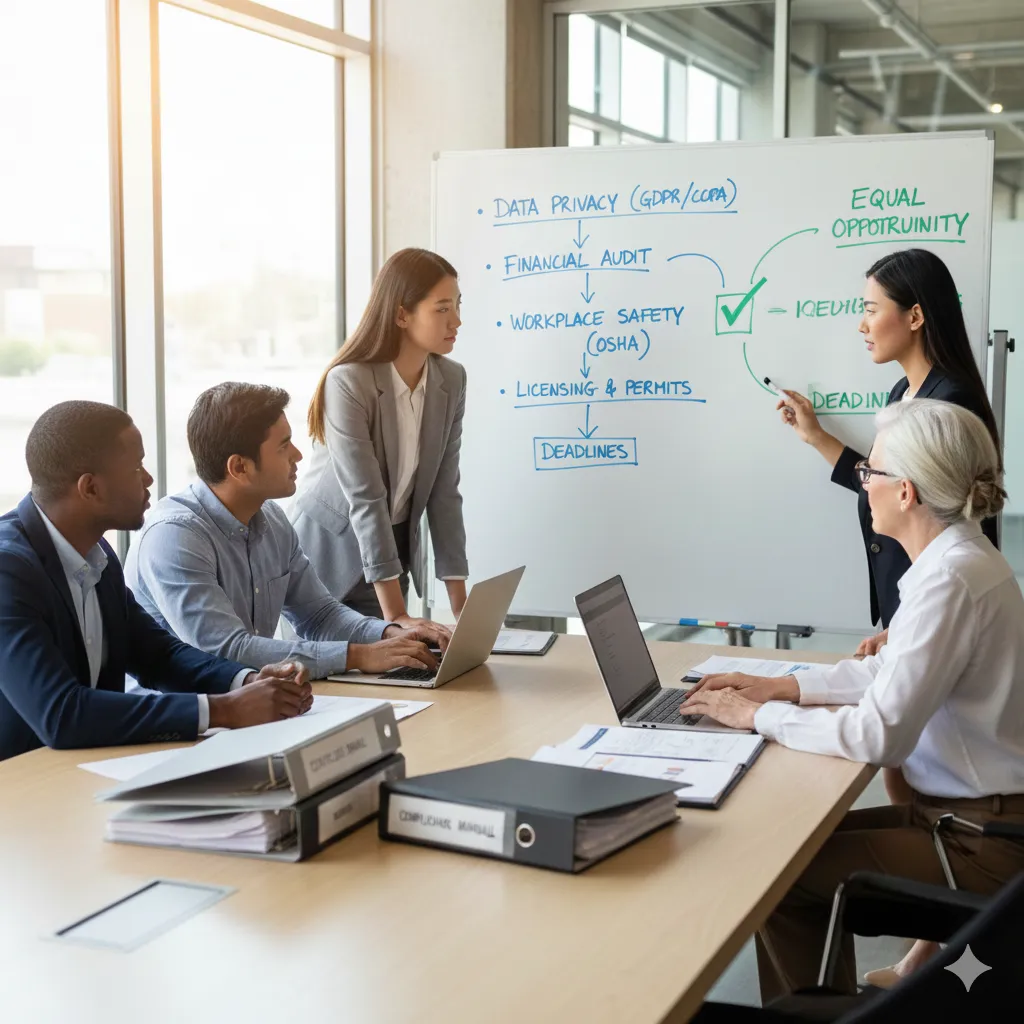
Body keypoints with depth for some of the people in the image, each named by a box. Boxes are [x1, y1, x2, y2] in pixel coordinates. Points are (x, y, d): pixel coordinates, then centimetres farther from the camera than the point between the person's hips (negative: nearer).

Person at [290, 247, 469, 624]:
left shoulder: (451, 380, -7)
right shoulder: (348, 383, -25)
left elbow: (443, 492, -6)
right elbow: (365, 498, -28)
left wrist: (460, 604, -10)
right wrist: (396, 614, -31)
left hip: (391, 548, 5)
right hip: (329, 550, -5)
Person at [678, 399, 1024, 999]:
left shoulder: (952, 579, -25)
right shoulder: (957, 557, 5)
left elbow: (879, 736, -27)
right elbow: (894, 670, 18)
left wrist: (759, 716, -14)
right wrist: (783, 686, 10)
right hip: (961, 810, 9)